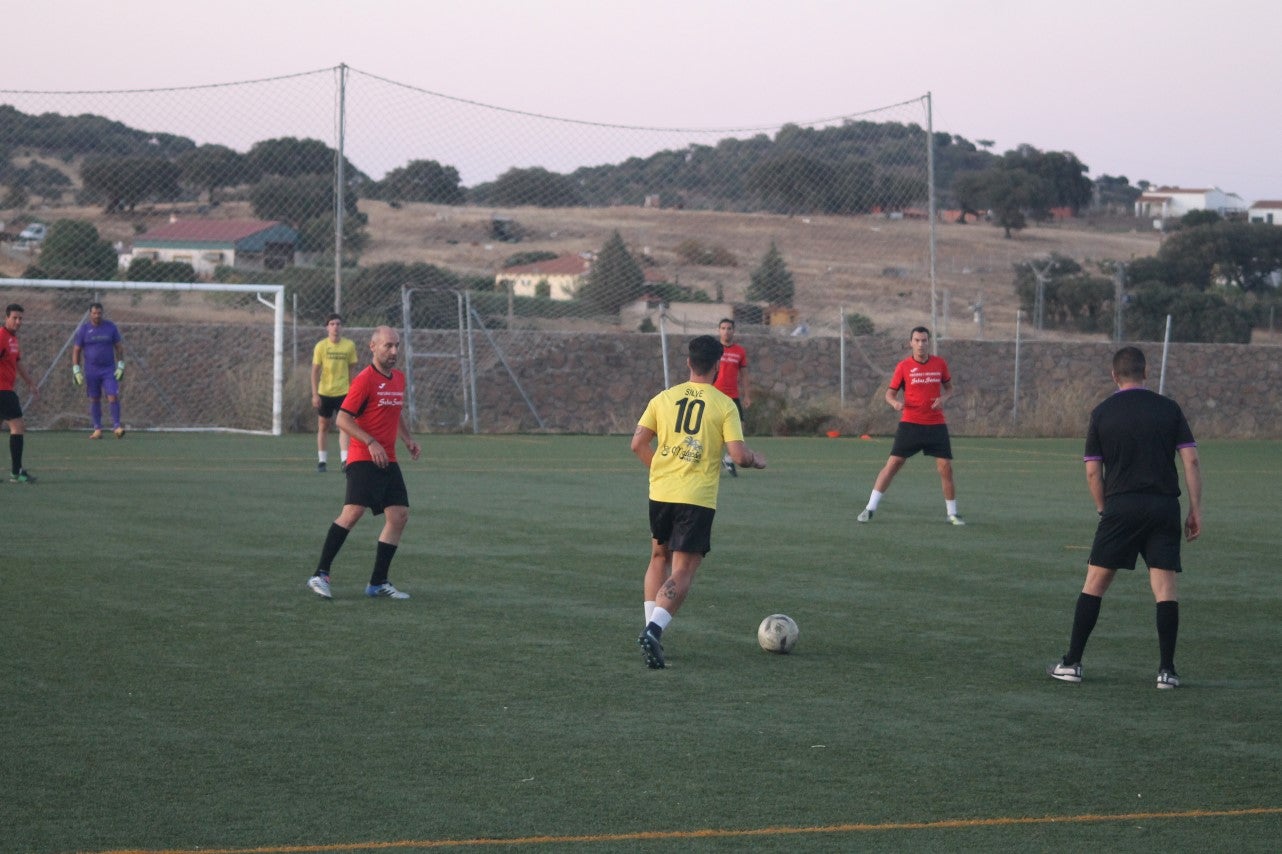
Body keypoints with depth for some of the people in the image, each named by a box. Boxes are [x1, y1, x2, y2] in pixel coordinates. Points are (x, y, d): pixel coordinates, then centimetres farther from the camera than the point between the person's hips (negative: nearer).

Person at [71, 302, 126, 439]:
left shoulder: (110, 327, 2)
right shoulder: (83, 329, 0)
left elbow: (119, 347, 8)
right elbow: (76, 350, 3)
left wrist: (121, 366, 0)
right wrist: (76, 370, -4)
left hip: (109, 370, 0)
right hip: (91, 370, 0)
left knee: (113, 397, -11)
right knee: (94, 400, 4)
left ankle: (116, 426, -7)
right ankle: (97, 429, 10)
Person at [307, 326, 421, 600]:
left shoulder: (399, 378, 14)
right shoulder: (365, 379, -10)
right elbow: (342, 419, -13)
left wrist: (408, 439, 15)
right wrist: (371, 443, -20)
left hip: (388, 462, 8)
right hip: (363, 461, -8)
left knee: (399, 516, 3)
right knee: (353, 511, -20)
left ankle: (378, 583, 11)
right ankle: (320, 575, -16)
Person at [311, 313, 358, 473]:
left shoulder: (349, 345, 1)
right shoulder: (321, 346, -3)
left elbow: (352, 369, 9)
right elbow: (315, 371, -2)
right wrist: (315, 394, -8)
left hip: (343, 392, 0)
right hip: (324, 393, 0)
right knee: (323, 426, 7)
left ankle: (345, 460, -15)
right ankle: (321, 460, 17)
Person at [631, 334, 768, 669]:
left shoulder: (664, 398, 4)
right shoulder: (725, 406, -6)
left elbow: (638, 444, 3)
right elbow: (739, 455, -11)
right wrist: (758, 460, 11)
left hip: (660, 492, 4)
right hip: (698, 499, -4)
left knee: (660, 557, 24)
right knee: (683, 571, -2)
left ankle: (651, 628, 18)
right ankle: (654, 631, -22)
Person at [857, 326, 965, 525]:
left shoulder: (940, 364, 3)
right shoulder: (903, 366, -2)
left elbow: (949, 387, 16)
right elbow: (890, 392, 4)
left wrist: (943, 398, -6)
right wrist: (894, 402, -20)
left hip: (936, 424, 2)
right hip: (910, 424, -2)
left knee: (946, 468, -2)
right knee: (892, 464, -5)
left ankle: (952, 514, 12)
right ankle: (870, 508, 0)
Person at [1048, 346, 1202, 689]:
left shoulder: (1102, 413, 4)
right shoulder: (1169, 409, 5)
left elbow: (1093, 471, 3)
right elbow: (1191, 460, 0)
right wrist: (1196, 509, 4)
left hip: (1120, 506, -1)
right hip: (1164, 504, 1)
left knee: (1095, 581, 7)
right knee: (1165, 584, 3)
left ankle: (1071, 664, 7)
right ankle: (1167, 670, -1)